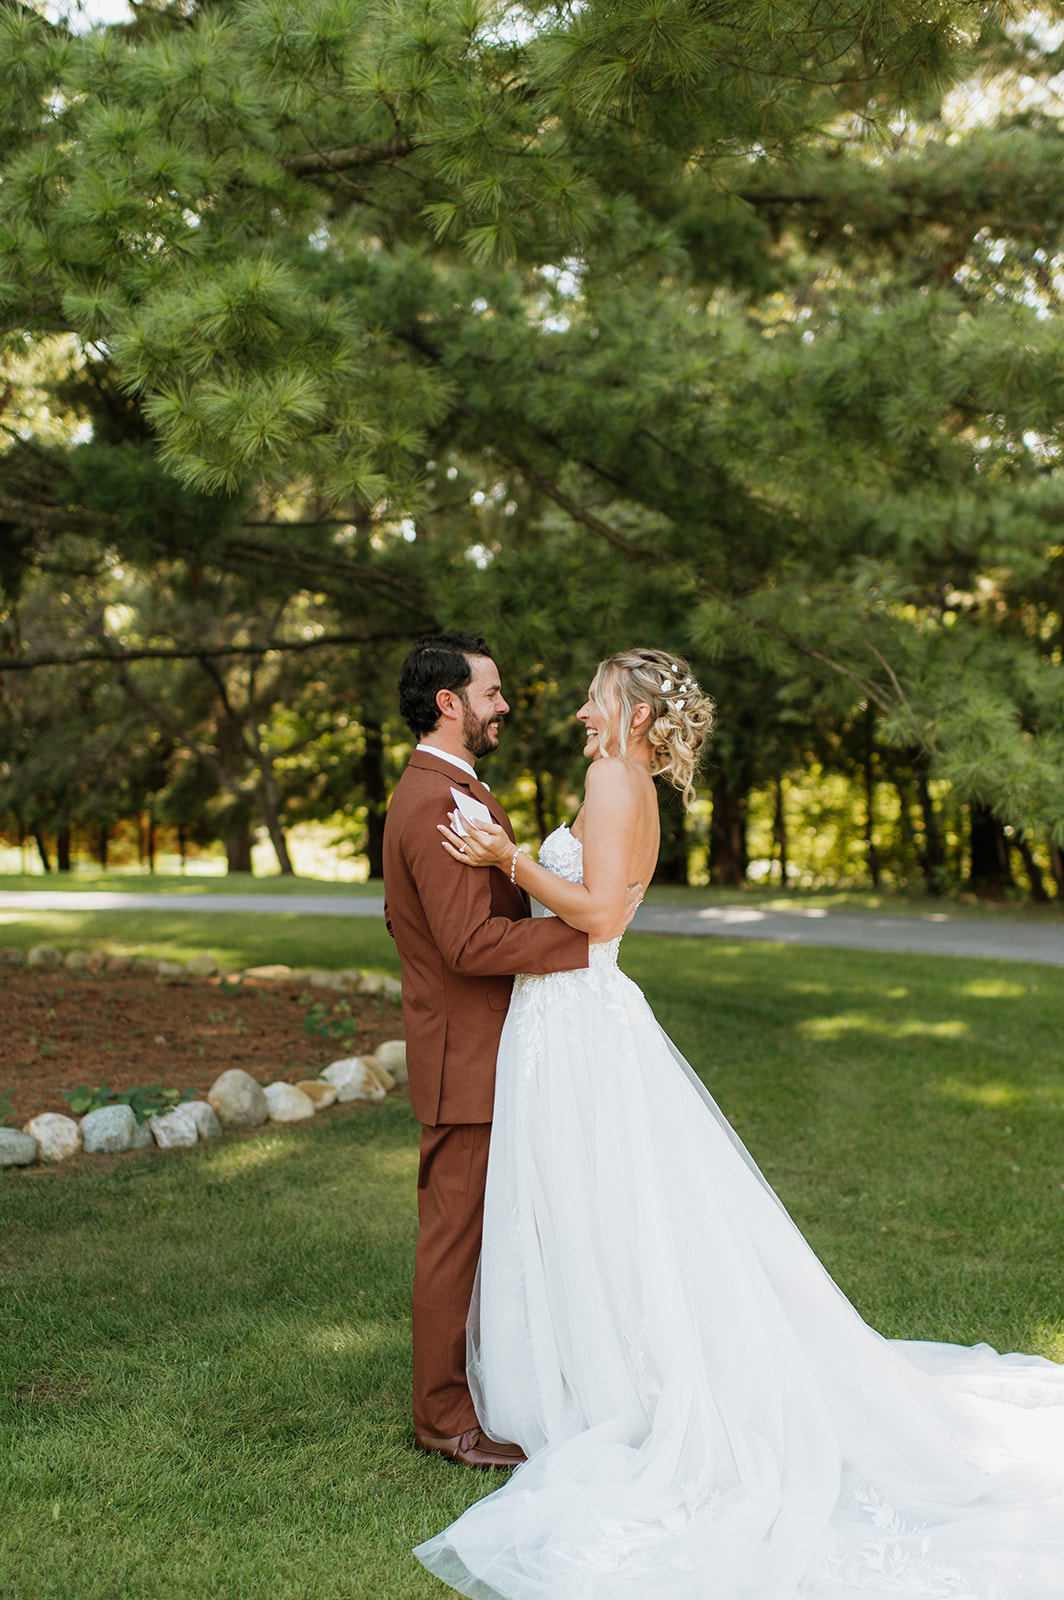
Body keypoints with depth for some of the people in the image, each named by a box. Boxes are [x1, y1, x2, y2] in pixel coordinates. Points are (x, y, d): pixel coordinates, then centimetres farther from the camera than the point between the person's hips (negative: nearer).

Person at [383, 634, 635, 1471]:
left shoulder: (435, 793, 15)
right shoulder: (439, 805, -21)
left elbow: (406, 921, 23)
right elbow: (472, 941, -28)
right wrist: (587, 933, -23)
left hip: (474, 1048, 11)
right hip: (468, 1059, -11)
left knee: (466, 1229, 19)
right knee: (456, 1235, 0)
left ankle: (466, 1379, 32)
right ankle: (444, 1413, 12)